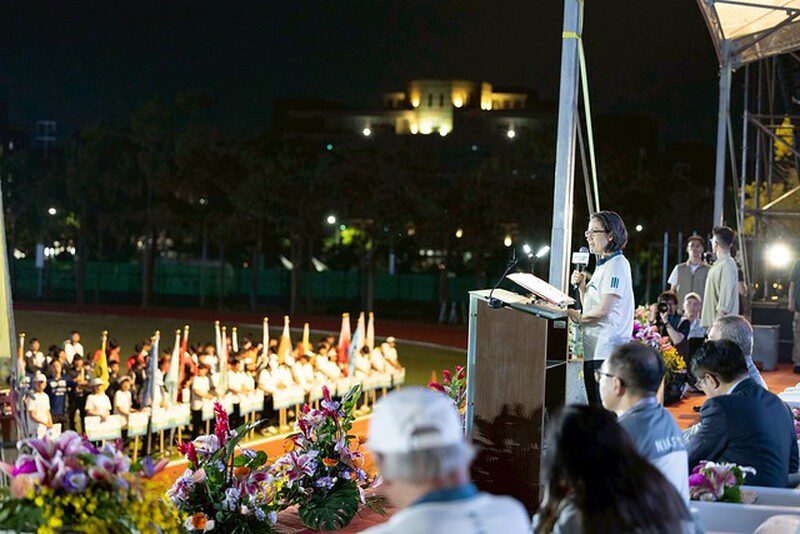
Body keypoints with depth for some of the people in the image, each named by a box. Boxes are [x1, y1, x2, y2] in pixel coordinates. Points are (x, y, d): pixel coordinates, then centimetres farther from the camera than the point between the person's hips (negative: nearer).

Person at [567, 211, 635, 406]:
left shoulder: (617, 265, -10)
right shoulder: (602, 265, 20)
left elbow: (603, 310, -18)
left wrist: (578, 317, -3)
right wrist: (582, 286, 6)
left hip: (608, 351, -10)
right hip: (593, 349, 10)